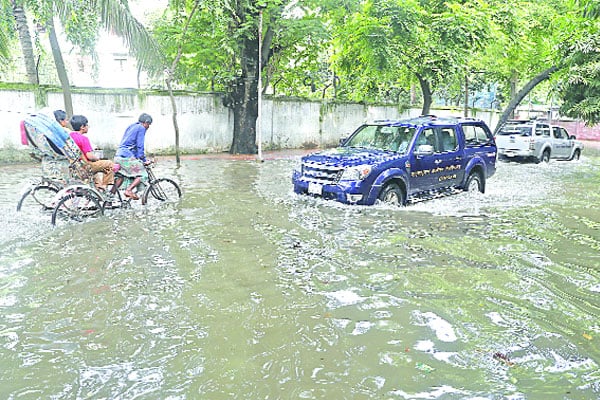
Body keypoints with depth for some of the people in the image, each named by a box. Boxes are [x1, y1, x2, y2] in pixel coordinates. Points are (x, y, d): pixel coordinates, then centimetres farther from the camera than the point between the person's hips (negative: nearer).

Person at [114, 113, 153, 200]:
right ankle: (129, 190, -18)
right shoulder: (141, 128, -3)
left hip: (118, 155, 9)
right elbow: (140, 146, -10)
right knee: (142, 175, -6)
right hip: (127, 157, -9)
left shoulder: (131, 126, 23)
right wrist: (144, 160, -6)